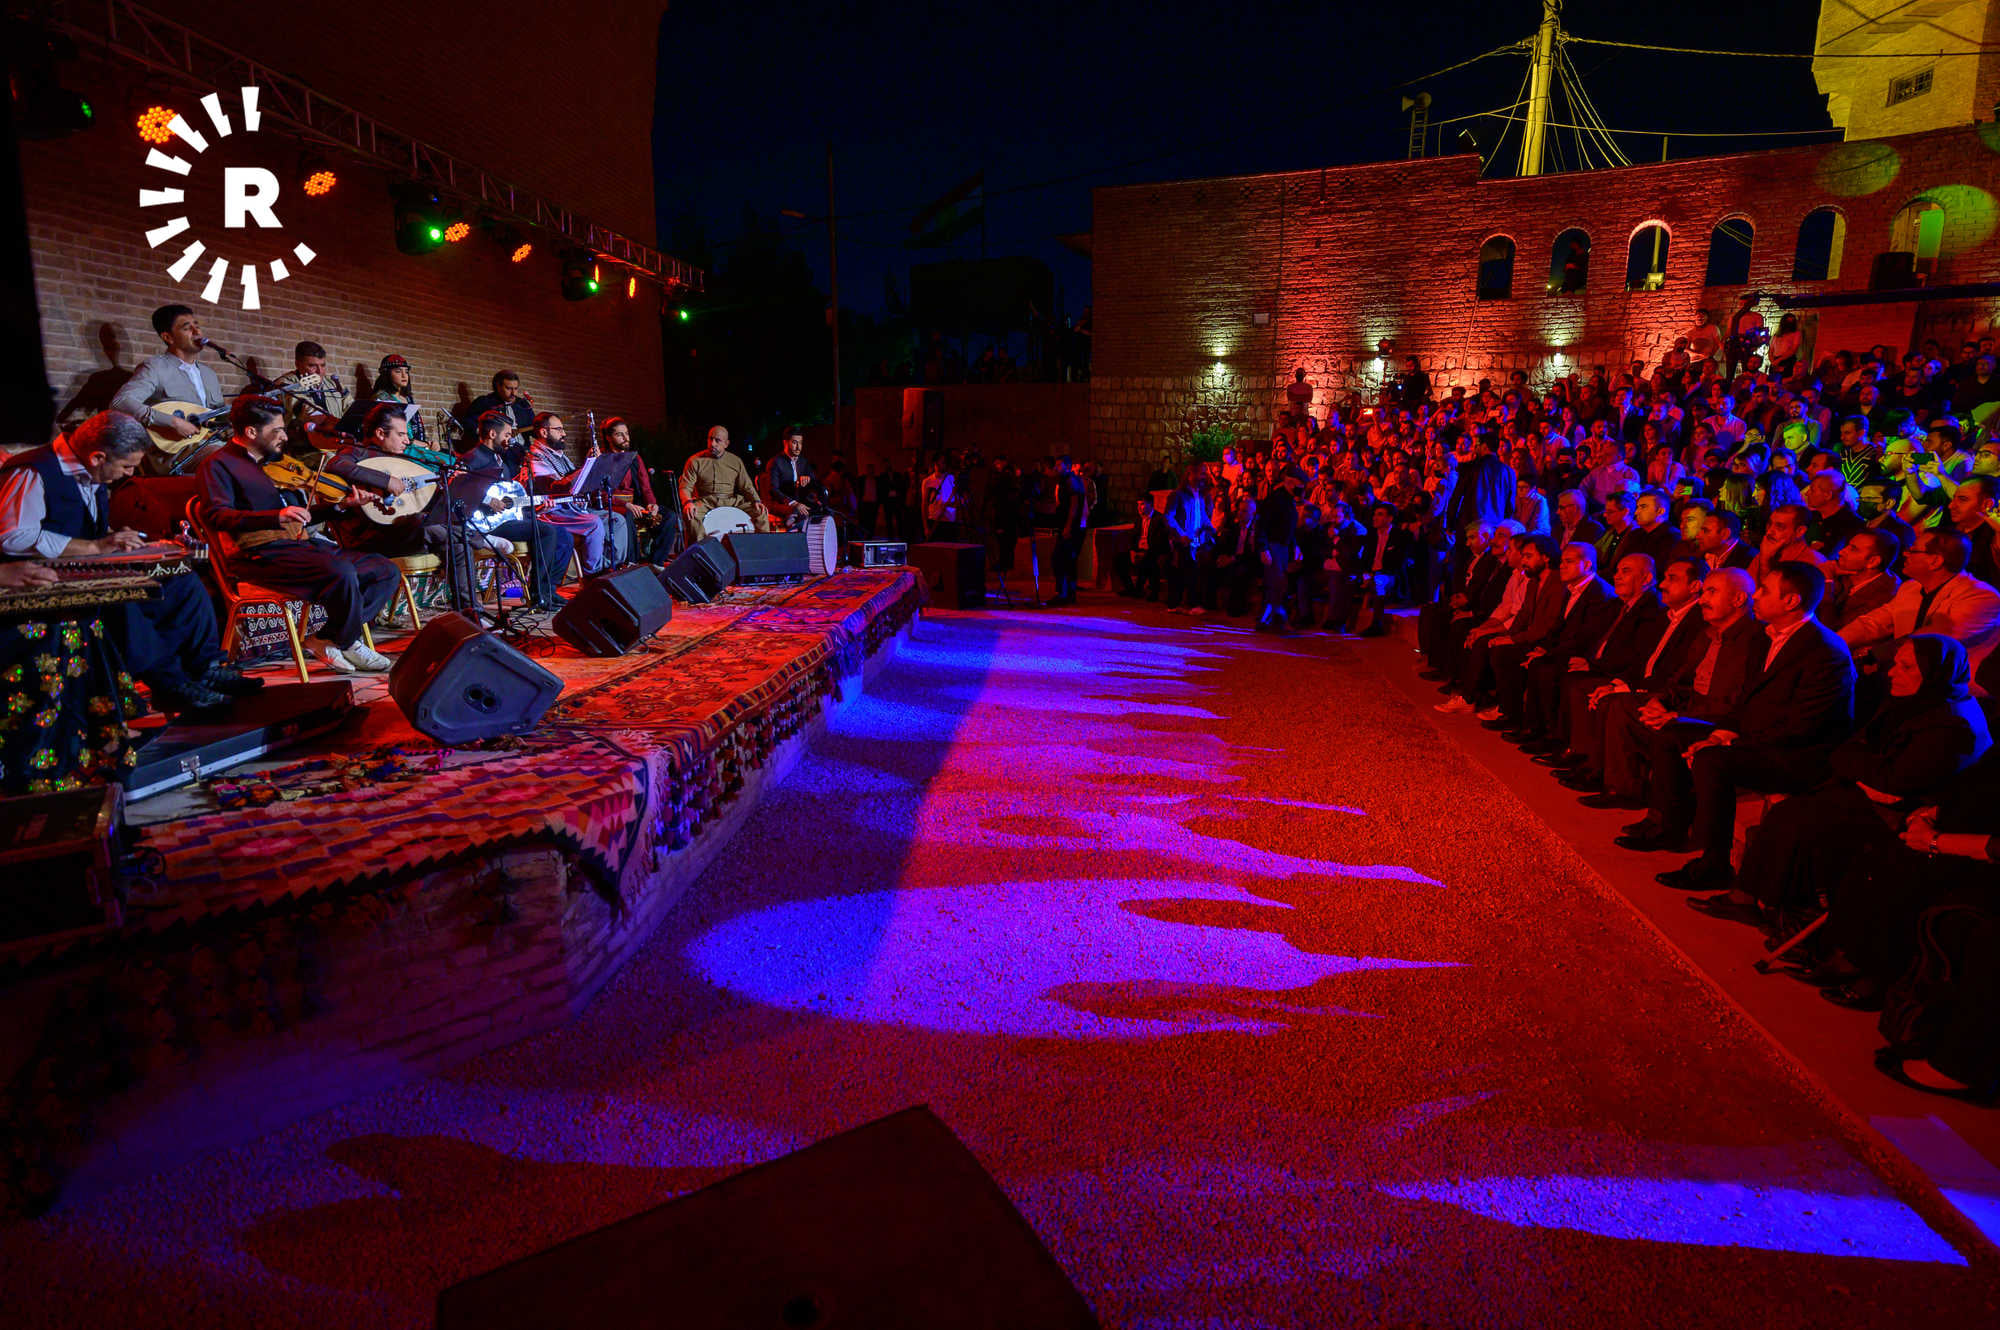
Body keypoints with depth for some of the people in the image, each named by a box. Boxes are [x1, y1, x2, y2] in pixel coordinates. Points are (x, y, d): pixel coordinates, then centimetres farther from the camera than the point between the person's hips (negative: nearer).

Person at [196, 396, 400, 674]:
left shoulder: (272, 461, 24)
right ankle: (348, 643, -8)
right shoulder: (219, 464, 0)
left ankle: (329, 639, -4)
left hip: (301, 544, 8)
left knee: (387, 573, -5)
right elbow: (215, 515, -17)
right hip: (262, 553, -8)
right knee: (342, 573, -34)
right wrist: (277, 517, -31)